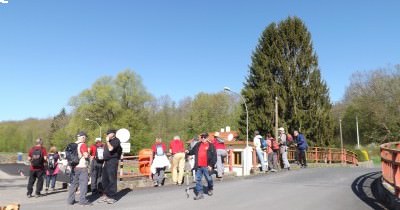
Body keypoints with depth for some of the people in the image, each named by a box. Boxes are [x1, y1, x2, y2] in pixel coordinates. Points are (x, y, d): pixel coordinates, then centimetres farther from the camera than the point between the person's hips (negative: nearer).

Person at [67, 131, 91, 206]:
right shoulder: (83, 145, -11)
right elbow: (86, 155, -21)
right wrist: (88, 154, 0)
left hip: (74, 167, 8)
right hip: (82, 167, -8)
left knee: (74, 183, 13)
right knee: (83, 183, -3)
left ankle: (70, 200, 17)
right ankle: (83, 200, -5)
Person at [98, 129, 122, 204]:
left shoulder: (116, 140, -9)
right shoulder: (109, 141, 18)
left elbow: (110, 149, -24)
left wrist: (107, 141, -14)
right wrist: (105, 161, 20)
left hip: (112, 162, -9)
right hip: (107, 162, 9)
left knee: (112, 180, -7)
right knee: (104, 179, 11)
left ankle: (112, 197, -1)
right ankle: (105, 195, 21)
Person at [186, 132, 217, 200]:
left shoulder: (211, 146, -2)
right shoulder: (198, 145, 10)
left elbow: (214, 156, -5)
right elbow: (193, 151, 20)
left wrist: (211, 165, -11)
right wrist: (188, 152, -2)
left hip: (206, 166, -3)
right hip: (198, 166, 4)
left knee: (209, 179, 11)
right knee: (198, 179, 2)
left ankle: (210, 189, 37)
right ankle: (200, 193, 10)